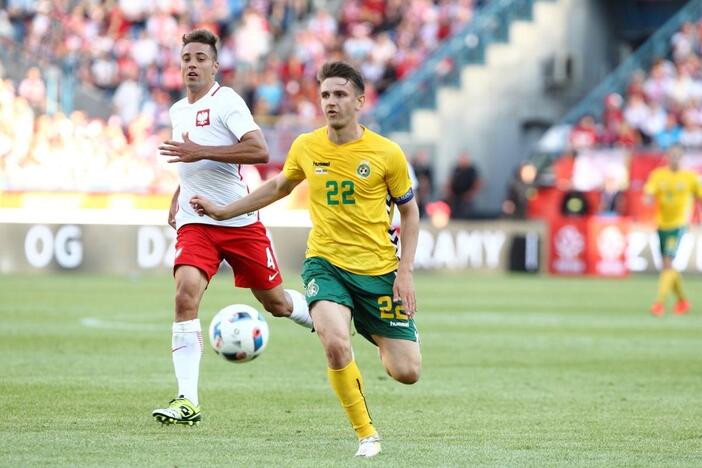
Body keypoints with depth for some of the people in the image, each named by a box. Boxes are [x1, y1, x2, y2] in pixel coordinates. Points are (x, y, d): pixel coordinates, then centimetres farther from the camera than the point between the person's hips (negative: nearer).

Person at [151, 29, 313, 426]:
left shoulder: (225, 101, -7)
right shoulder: (178, 111, 16)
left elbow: (260, 151, -20)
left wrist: (201, 152, -24)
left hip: (241, 221, -4)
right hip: (196, 224, 4)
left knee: (276, 303, 8)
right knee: (185, 297, -18)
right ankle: (187, 402, -21)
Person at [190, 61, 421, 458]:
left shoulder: (386, 153, -8)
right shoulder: (306, 147, -1)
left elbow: (409, 210, 5)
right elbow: (279, 186, 20)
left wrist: (405, 272, -4)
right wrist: (224, 211, 21)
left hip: (378, 268, 0)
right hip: (325, 262, 0)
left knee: (407, 373, -2)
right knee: (336, 344, -30)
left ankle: (380, 335, 36)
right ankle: (366, 434, -8)